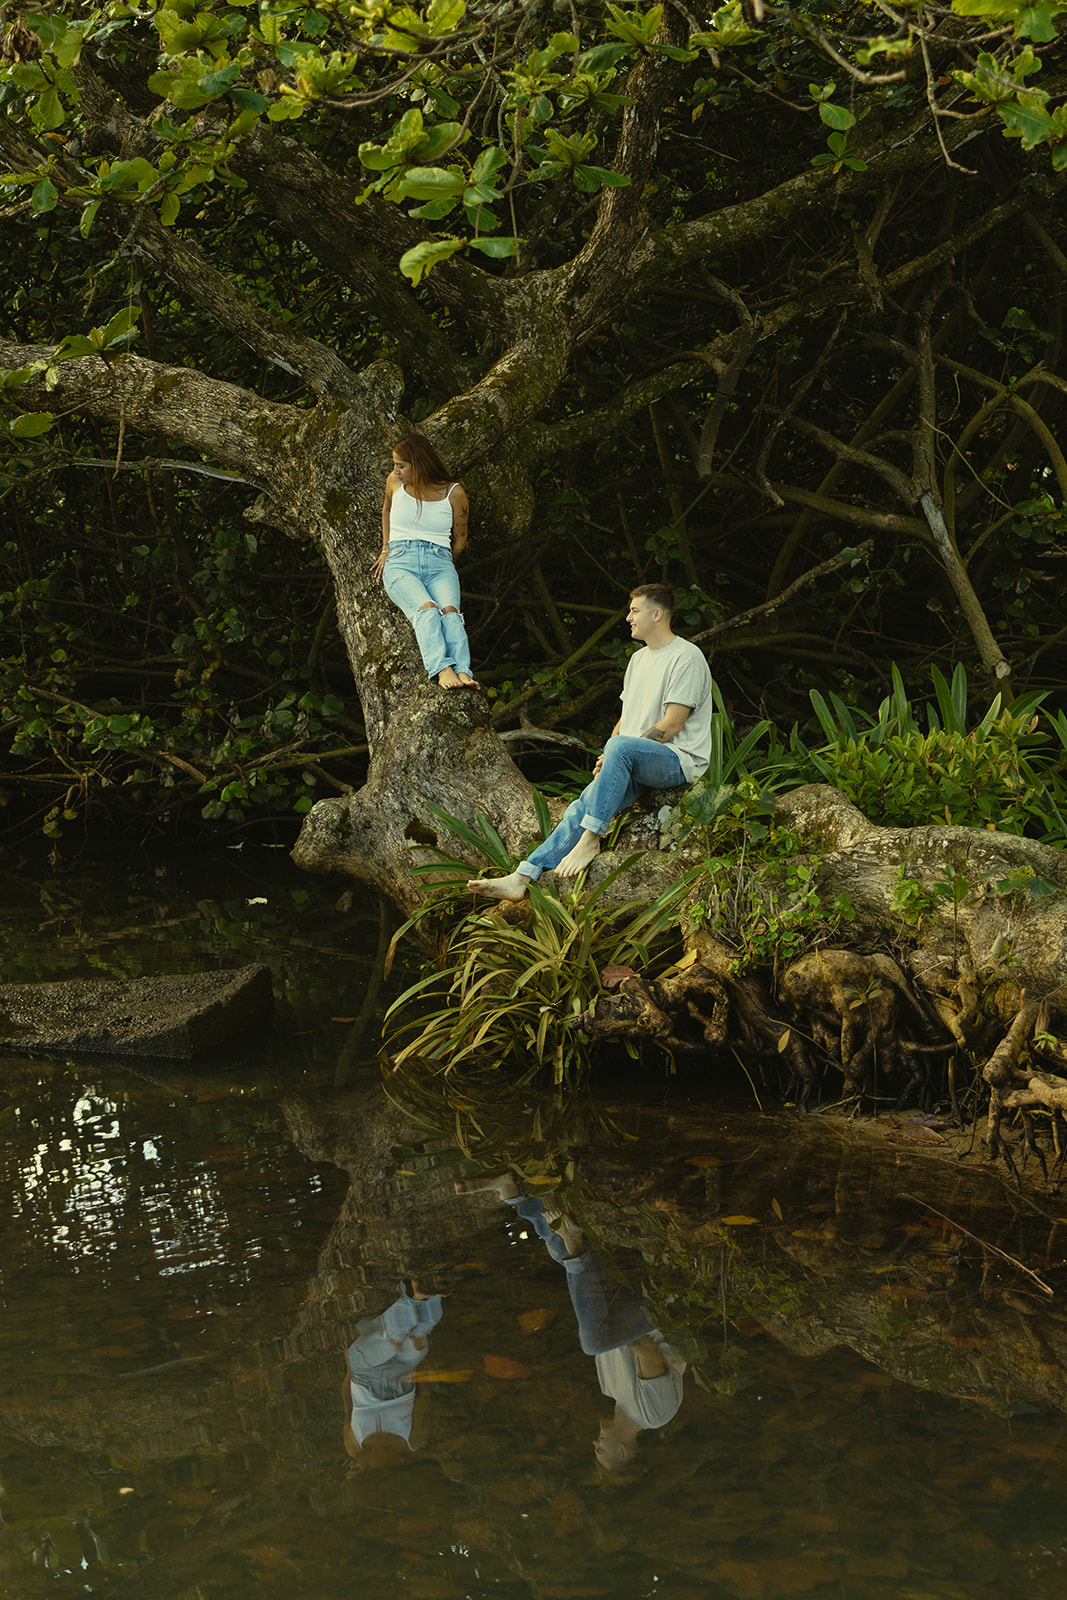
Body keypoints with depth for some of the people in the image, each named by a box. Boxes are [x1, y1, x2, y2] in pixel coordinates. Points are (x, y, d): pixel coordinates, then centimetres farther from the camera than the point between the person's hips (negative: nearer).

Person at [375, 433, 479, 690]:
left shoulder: (454, 494, 6)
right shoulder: (395, 483, 11)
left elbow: (459, 541, 19)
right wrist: (386, 550, 27)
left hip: (440, 565, 0)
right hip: (400, 564, 0)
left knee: (449, 609, -33)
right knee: (426, 609, -34)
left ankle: (463, 671, -53)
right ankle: (442, 669, -55)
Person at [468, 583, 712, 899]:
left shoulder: (686, 657, -7)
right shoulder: (638, 659, 22)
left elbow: (671, 724, -14)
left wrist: (613, 752, -14)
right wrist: (606, 760, 3)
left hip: (680, 759, -7)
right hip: (634, 765, 8)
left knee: (621, 747, -37)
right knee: (581, 808, -15)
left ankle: (590, 839, -35)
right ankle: (522, 878, -26)